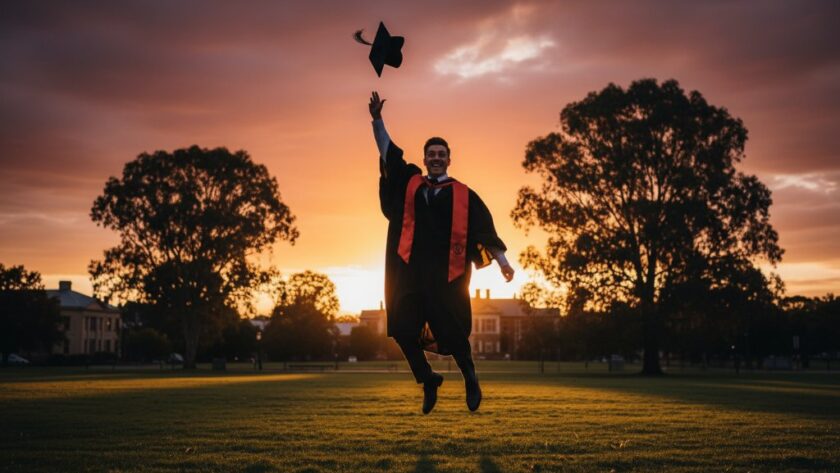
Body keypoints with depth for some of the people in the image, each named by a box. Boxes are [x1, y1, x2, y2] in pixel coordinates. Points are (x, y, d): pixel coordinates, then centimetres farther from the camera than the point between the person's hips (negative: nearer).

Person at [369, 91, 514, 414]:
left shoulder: (463, 194, 5)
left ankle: (470, 378, 26)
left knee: (451, 329, -1)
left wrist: (502, 261, -1)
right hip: (409, 272, 3)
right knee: (403, 329, -3)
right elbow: (387, 151, 8)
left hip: (446, 275, -3)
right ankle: (427, 380, 18)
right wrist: (377, 119, -3)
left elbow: (484, 229, 3)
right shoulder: (410, 182, 11)